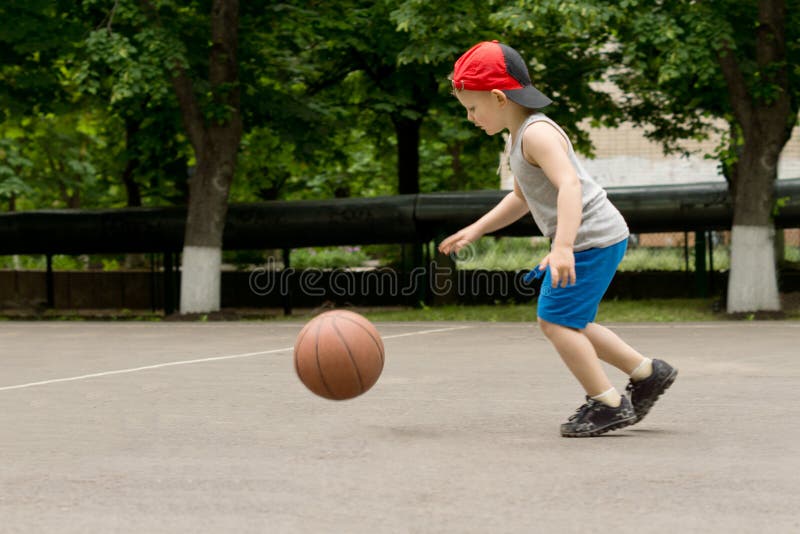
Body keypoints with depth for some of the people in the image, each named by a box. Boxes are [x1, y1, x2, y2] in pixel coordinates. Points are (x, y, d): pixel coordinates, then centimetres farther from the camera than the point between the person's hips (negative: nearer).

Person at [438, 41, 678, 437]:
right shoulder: (519, 136, 14)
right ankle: (647, 373, 25)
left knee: (556, 321, -11)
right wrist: (475, 230, 20)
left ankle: (608, 404, -4)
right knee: (563, 323, 18)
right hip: (585, 241, 11)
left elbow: (570, 185, -33)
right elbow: (521, 198, 26)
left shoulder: (537, 133, -20)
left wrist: (562, 246, -44)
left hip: (593, 238, -11)